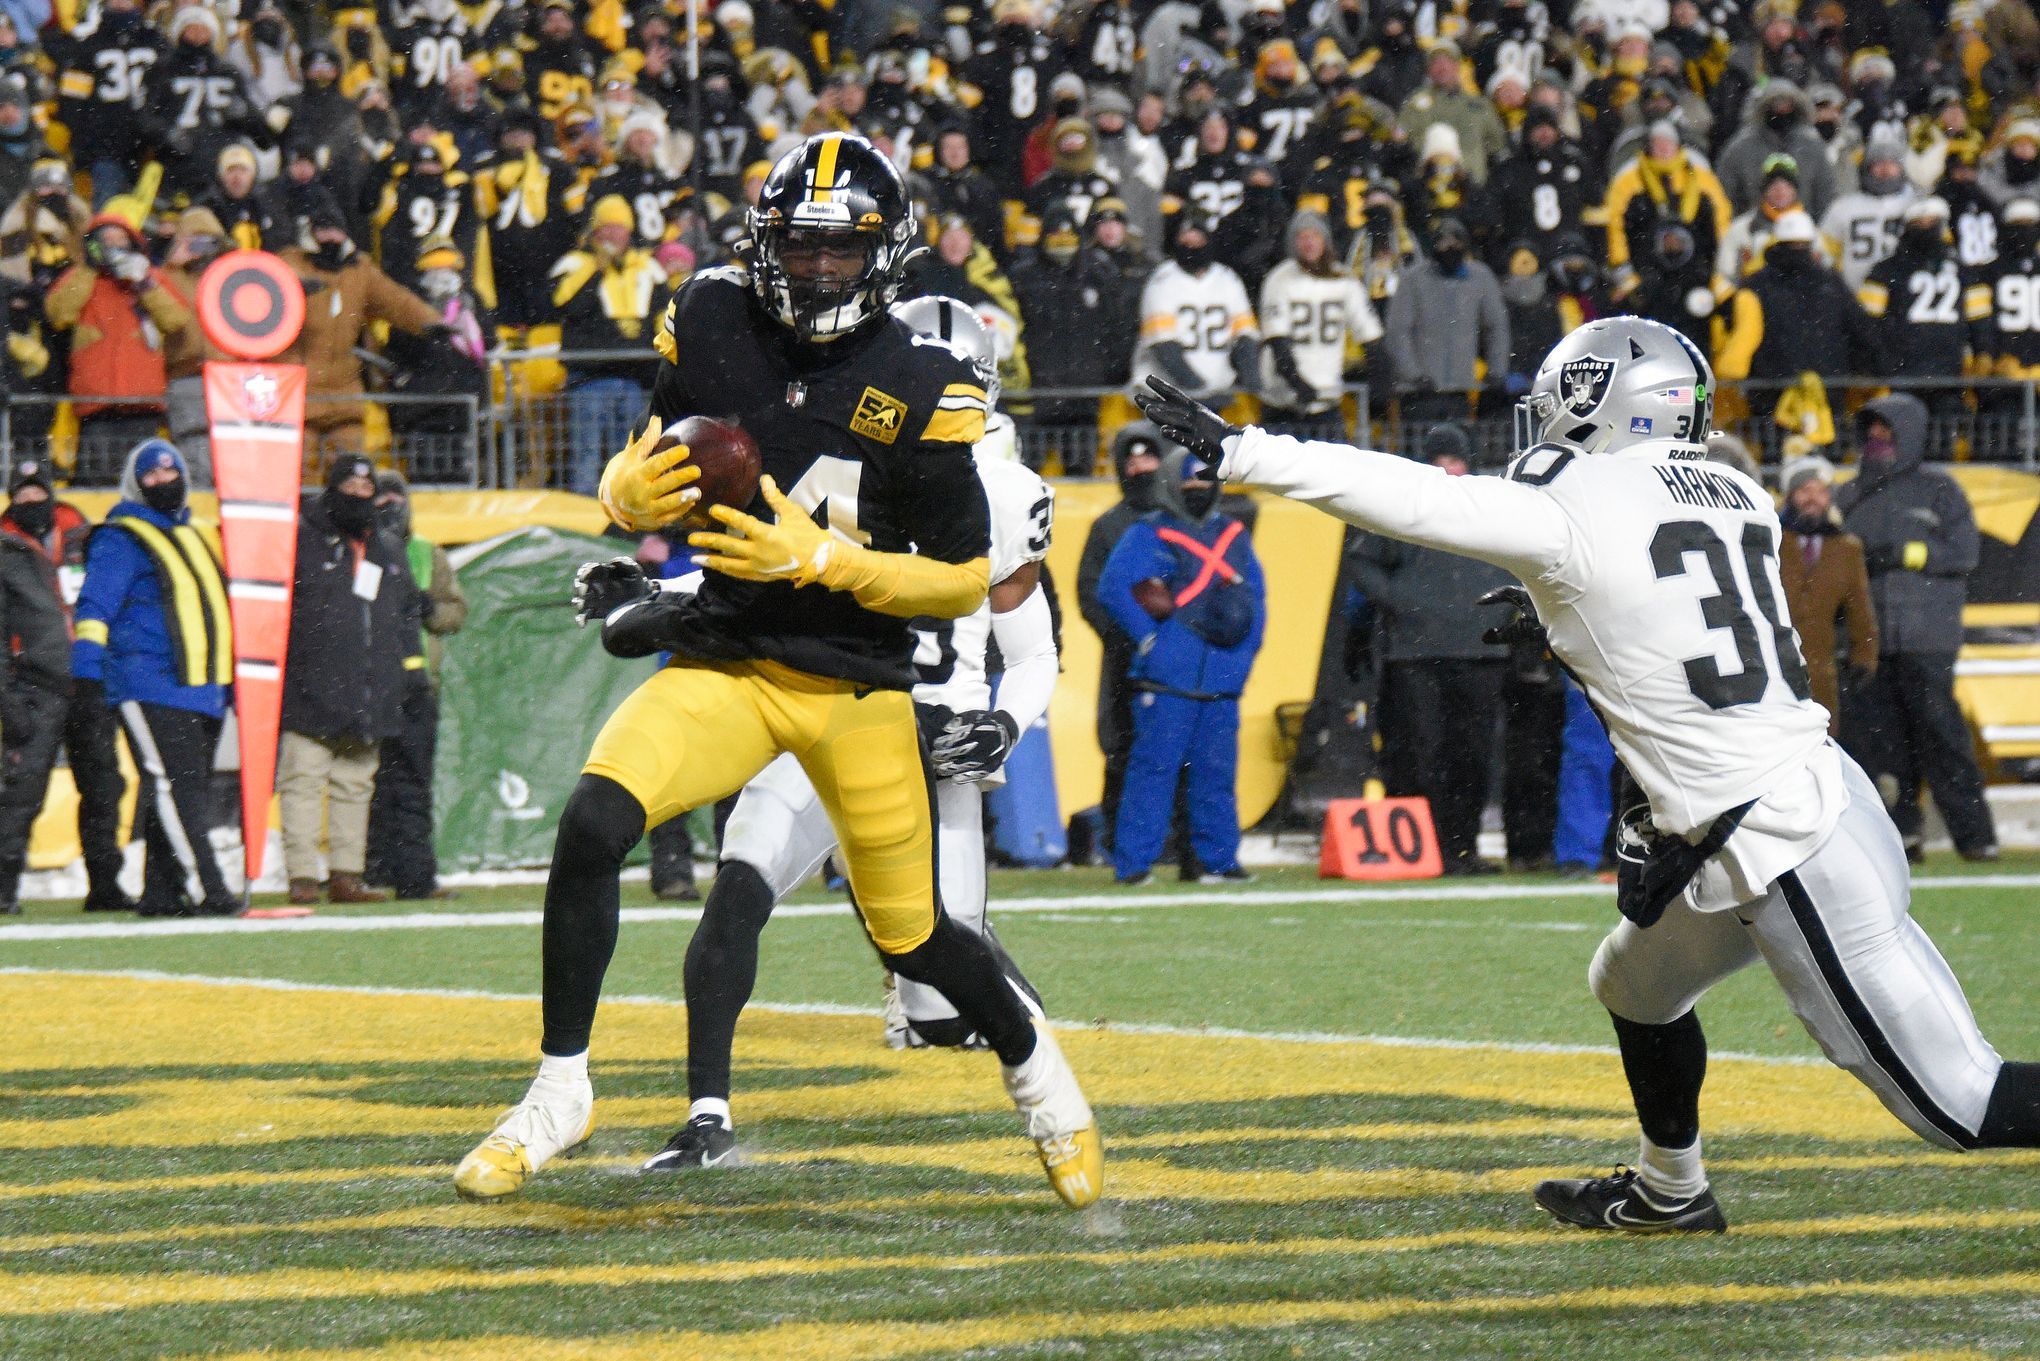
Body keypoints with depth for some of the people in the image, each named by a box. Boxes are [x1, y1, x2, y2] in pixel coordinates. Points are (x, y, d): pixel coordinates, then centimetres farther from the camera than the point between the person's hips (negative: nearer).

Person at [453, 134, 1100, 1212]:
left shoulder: (918, 388, -12)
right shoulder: (712, 326, -4)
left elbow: (966, 583, -8)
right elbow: (631, 482, 9)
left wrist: (821, 560, -20)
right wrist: (630, 494, -16)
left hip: (858, 688, -2)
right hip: (721, 665, 2)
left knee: (911, 940, 9)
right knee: (593, 821, -24)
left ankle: (1034, 1066, 42)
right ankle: (558, 1092, -11)